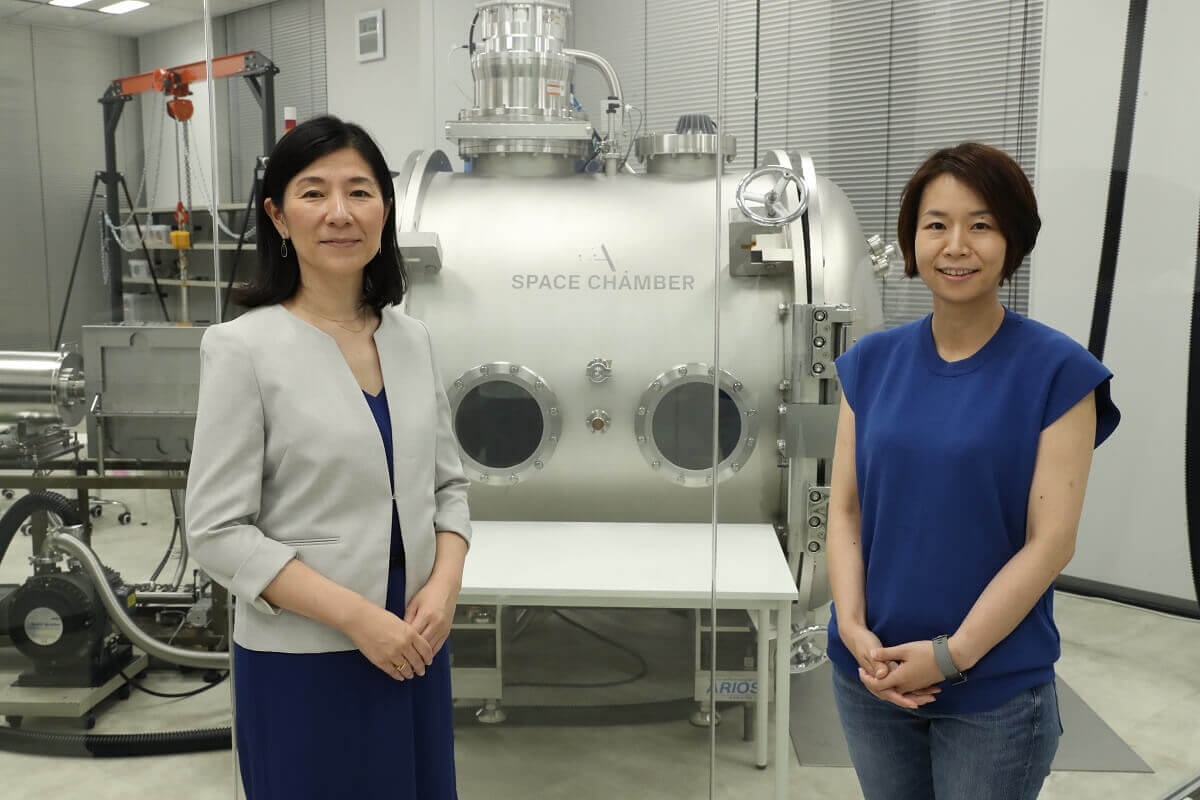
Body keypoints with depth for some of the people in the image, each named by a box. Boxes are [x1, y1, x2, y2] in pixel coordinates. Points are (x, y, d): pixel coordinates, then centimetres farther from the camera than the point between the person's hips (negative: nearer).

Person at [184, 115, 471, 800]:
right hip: (302, 663, -5)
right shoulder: (244, 348, -11)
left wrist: (444, 587, -8)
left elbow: (448, 484, 9)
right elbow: (219, 532, -13)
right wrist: (356, 616, -18)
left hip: (415, 649, 5)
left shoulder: (411, 338, 4)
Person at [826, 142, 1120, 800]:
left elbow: (1050, 541, -12)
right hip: (870, 679, 3)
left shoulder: (1058, 371, -9)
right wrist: (855, 630, -12)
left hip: (996, 690, -3)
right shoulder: (872, 362, 1)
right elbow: (845, 510, 1)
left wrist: (950, 655, -16)